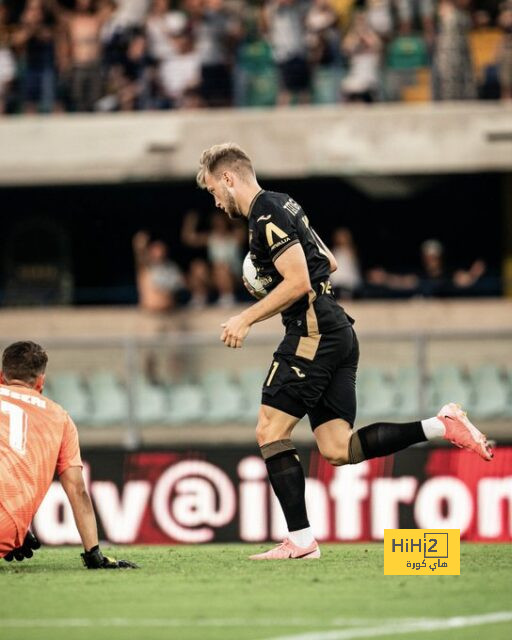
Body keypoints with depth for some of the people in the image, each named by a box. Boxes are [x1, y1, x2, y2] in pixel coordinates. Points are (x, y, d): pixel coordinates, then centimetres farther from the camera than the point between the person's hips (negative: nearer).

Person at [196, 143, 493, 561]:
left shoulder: (267, 215, -11)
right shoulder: (282, 206, 20)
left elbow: (297, 283, -19)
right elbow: (329, 264, 28)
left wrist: (246, 319, -13)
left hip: (313, 331, -10)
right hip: (337, 332, 10)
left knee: (270, 431, -7)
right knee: (337, 449, 3)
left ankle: (300, 540, -10)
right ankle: (441, 428, -4)